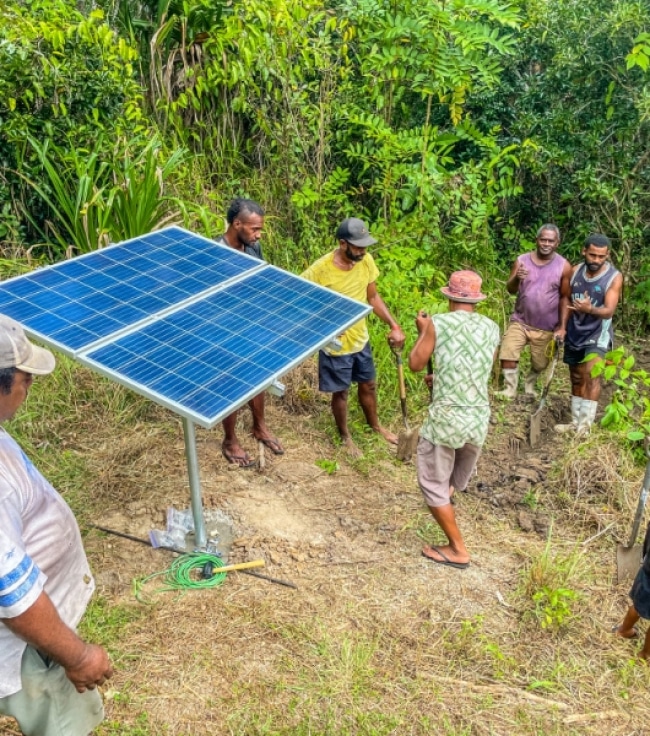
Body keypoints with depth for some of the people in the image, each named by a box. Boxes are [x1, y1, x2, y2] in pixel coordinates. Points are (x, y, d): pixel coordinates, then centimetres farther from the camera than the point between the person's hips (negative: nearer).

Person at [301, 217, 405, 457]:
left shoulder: (366, 261, -10)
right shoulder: (320, 270, -26)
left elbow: (373, 297, 3)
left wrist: (394, 325, -6)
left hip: (361, 339, 5)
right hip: (336, 345, -5)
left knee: (368, 385, 24)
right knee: (341, 393, 14)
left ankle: (375, 425, 50)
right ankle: (345, 436, 39)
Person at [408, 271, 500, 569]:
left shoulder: (438, 323, -9)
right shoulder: (492, 328, 5)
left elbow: (415, 364, 1)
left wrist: (422, 331, 16)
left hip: (446, 420, -5)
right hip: (479, 421, 5)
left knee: (433, 483, 11)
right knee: (459, 475, 31)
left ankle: (457, 550, 16)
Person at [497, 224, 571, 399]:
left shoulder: (564, 266, -8)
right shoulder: (522, 260, -6)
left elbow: (565, 297, -2)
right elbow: (510, 290, -7)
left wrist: (562, 326, -5)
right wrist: (516, 278, -30)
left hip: (546, 328, 0)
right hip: (520, 321, 1)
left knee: (540, 364, 13)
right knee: (507, 356, -9)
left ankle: (530, 384, 44)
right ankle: (510, 390, 14)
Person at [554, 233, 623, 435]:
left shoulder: (614, 277, -16)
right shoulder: (576, 270, -2)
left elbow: (609, 311, -23)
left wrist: (590, 309, -42)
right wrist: (562, 327, 4)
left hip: (597, 335, -5)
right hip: (574, 334, 5)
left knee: (591, 376, -19)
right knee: (576, 379, 13)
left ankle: (585, 425, -14)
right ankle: (575, 422, 24)